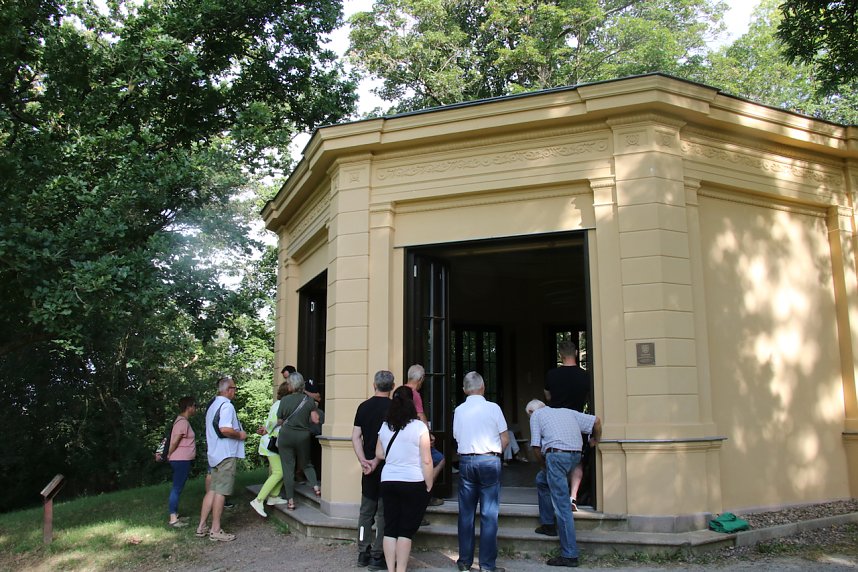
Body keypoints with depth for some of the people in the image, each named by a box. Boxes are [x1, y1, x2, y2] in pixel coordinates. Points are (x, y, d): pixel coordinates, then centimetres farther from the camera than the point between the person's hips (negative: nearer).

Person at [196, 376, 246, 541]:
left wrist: (237, 433, 23)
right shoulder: (227, 406, -15)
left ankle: (202, 526, 15)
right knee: (221, 491, -5)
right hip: (227, 454, -9)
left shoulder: (213, 405, 17)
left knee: (212, 489, 12)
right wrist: (240, 435, -12)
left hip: (215, 453, 9)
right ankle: (216, 530, 0)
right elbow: (225, 429, -28)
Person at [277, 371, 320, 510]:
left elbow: (279, 421, -1)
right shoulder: (309, 400, -4)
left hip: (286, 435, -2)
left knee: (288, 468, 4)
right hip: (303, 436, 2)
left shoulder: (285, 400, -9)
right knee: (306, 463, 22)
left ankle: (290, 501, 4)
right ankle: (316, 486, 1)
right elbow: (315, 420, -5)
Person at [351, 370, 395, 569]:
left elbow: (356, 437, 1)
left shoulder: (363, 407, 4)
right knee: (383, 513, 3)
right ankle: (377, 557, 7)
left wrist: (363, 460, -5)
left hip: (368, 467, 5)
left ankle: (363, 553, 20)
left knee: (366, 510, 14)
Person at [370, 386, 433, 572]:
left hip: (388, 482, 4)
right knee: (406, 531, 2)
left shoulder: (384, 427, 4)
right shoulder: (419, 427, -9)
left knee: (390, 528, 10)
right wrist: (429, 486, -2)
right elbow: (426, 461, -10)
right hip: (414, 483, -4)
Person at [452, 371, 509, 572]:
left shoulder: (459, 411, 2)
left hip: (466, 461, 3)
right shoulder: (493, 408, -5)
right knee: (489, 514, 2)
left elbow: (457, 437, 9)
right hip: (489, 461, -3)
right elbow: (505, 440, -2)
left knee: (466, 513, 10)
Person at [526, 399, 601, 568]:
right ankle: (548, 524, 34)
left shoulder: (536, 415, 13)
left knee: (562, 505, -5)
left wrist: (544, 465, 18)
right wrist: (595, 440, 32)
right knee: (542, 479, 30)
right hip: (575, 455, 7)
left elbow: (536, 447, 4)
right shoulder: (566, 411, 26)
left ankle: (570, 555, -4)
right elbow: (596, 421, 17)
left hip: (556, 455, -7)